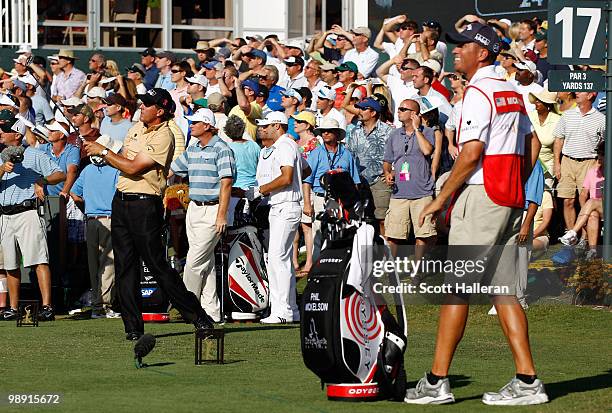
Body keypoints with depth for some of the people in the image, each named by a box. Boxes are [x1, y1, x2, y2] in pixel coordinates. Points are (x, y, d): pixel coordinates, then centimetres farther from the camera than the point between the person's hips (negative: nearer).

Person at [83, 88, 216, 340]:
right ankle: (133, 326, 7)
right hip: (121, 201, 8)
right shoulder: (137, 128, 13)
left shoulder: (163, 137, -14)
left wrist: (103, 151, -11)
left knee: (157, 266, -6)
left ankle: (197, 316, 3)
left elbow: (133, 167, -19)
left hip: (144, 204, -8)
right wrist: (97, 152, -1)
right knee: (125, 267, 4)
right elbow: (121, 161, 16)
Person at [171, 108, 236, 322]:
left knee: (195, 261, -10)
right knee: (206, 262, 9)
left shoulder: (221, 149, -10)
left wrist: (222, 215, -19)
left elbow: (226, 183, -14)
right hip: (194, 208, 8)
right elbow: (172, 169, 25)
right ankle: (211, 311, 12)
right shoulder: (192, 150, 14)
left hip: (212, 210, -8)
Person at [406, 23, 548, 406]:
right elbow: (531, 144, 18)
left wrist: (441, 199, -11)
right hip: (510, 200, 9)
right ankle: (527, 381, 3)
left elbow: (471, 154, -17)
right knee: (503, 288, 8)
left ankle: (437, 381, -6)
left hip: (481, 194, -9)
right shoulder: (511, 91, 15)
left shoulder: (478, 92, -11)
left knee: (456, 287, -6)